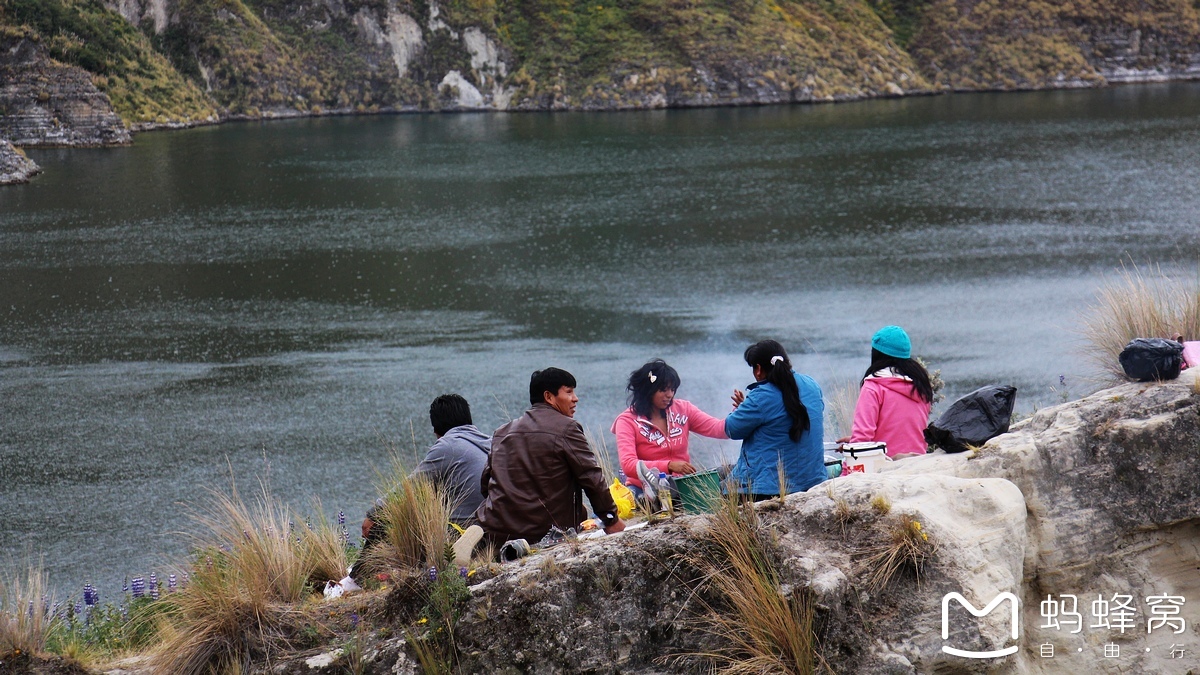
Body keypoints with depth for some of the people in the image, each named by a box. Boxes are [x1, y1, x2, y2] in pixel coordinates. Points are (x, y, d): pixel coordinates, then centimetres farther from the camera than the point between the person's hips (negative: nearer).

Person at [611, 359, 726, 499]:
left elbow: (718, 428, 0)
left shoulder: (682, 409, 8)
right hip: (644, 489, -4)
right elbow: (628, 465, -18)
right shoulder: (627, 421, -4)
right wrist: (669, 466, -31)